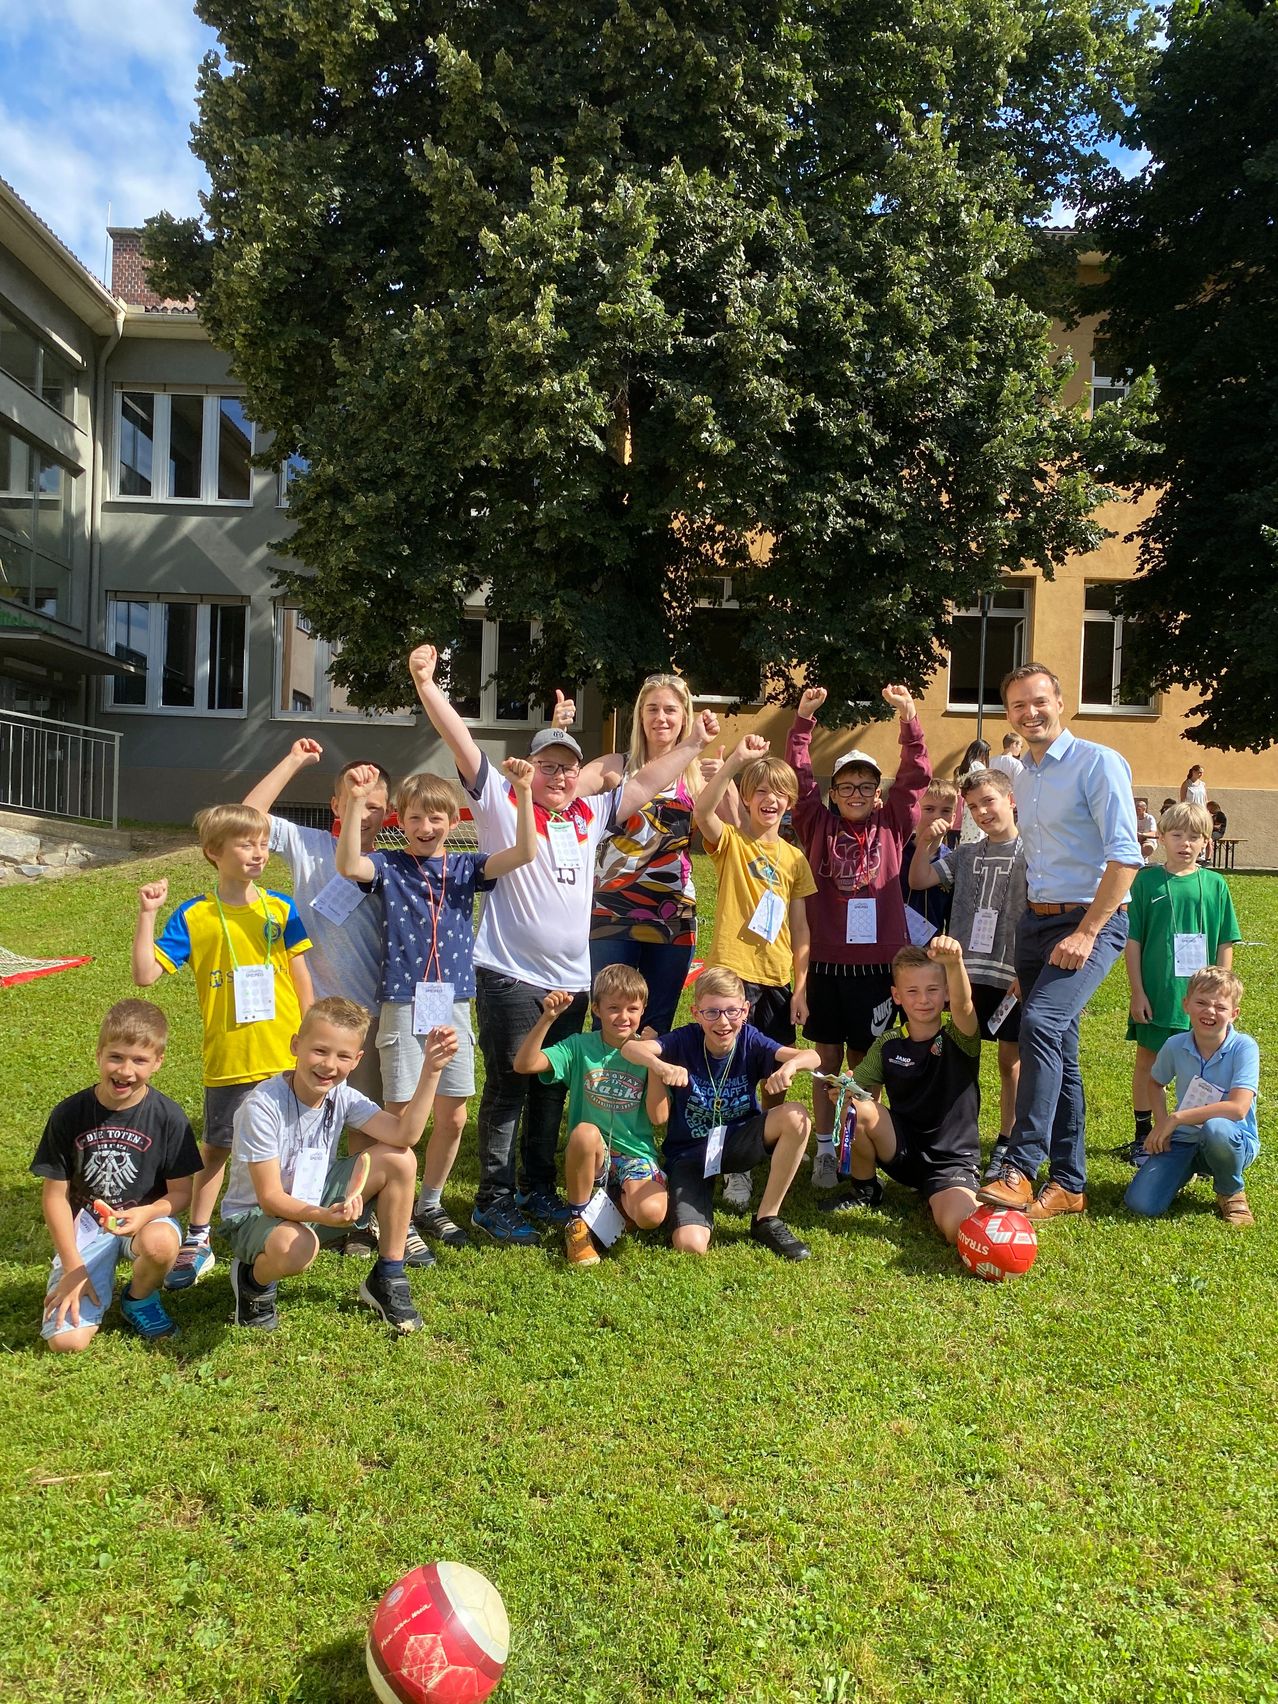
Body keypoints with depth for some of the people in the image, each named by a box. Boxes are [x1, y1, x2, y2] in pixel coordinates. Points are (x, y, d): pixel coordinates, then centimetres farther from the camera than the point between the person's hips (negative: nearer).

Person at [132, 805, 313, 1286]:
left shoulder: (280, 908, 0)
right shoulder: (193, 916, -5)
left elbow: (301, 976, 5)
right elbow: (145, 974, -11)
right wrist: (147, 913, -17)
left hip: (285, 1057, 1)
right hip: (228, 1060, -1)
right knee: (215, 1147, 13)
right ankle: (196, 1242, 27)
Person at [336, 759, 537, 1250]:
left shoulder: (464, 867, 6)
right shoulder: (389, 866, -1)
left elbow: (524, 854, -8)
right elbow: (349, 866, -23)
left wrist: (522, 792, -19)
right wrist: (356, 802, -31)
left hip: (453, 1004, 3)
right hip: (403, 1004, -3)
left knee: (453, 1117, 9)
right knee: (401, 1117, 2)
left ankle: (430, 1206, 29)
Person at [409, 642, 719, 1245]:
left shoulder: (590, 815, 10)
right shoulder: (502, 803, -4)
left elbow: (645, 781, 19)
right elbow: (461, 742, -13)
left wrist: (693, 744, 19)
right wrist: (426, 684, -21)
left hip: (570, 979, 6)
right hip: (508, 975, -5)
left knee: (552, 1091, 14)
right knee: (507, 1087, 0)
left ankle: (539, 1190, 28)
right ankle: (493, 1200, 12)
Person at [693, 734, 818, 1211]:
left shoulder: (794, 859, 10)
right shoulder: (730, 843, -2)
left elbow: (800, 929, 10)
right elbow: (702, 810, -25)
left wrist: (801, 986, 4)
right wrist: (736, 759, -31)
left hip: (778, 980, 4)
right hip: (733, 973, -4)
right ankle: (735, 1171, 9)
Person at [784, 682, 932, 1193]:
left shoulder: (892, 825, 5)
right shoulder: (818, 825, 4)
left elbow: (916, 775, -3)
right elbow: (799, 776, -3)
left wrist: (908, 719, -14)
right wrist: (804, 720, -13)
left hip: (877, 962, 0)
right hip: (825, 961, 0)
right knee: (828, 1059, 8)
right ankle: (824, 1149, 17)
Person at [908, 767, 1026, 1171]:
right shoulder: (966, 854, 10)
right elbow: (919, 880, 11)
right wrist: (928, 842, -4)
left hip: (1011, 975, -4)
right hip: (966, 971, 4)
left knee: (1010, 1059, 7)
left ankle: (1006, 1144, 17)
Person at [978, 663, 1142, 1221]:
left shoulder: (1097, 763, -9)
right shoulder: (1024, 776, 15)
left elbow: (1124, 856, -16)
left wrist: (1086, 934, -20)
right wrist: (1030, 929, 15)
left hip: (1090, 922, -8)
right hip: (1035, 922, 8)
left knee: (1040, 1021, -27)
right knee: (1059, 1052, 10)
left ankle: (1018, 1169, -25)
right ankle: (1069, 1183, 18)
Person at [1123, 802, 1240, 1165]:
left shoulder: (1215, 884, 1)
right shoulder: (1146, 880, -4)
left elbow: (1225, 944, 4)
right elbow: (1132, 940, -3)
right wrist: (1137, 992, -5)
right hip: (1155, 994, -1)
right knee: (1148, 1060, 9)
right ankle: (1142, 1137, 21)